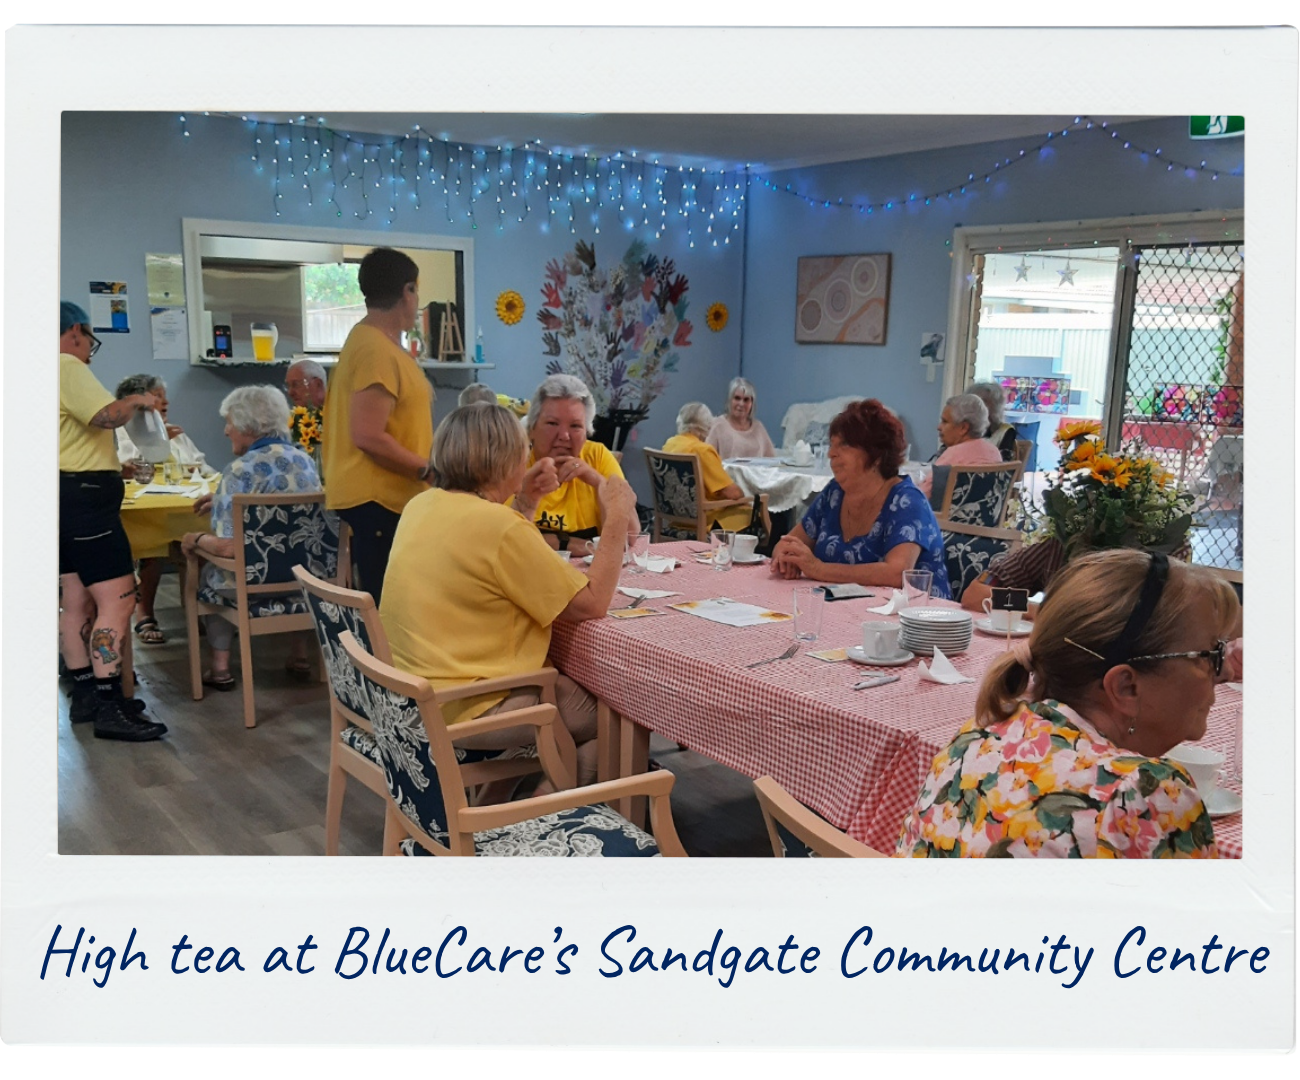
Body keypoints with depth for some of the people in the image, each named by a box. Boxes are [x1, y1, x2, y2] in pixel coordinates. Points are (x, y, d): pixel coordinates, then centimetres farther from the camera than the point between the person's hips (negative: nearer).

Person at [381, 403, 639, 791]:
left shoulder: (421, 506, 2)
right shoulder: (500, 526, -23)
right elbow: (592, 604, -17)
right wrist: (616, 520, -9)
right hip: (464, 712, -9)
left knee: (572, 684, 24)